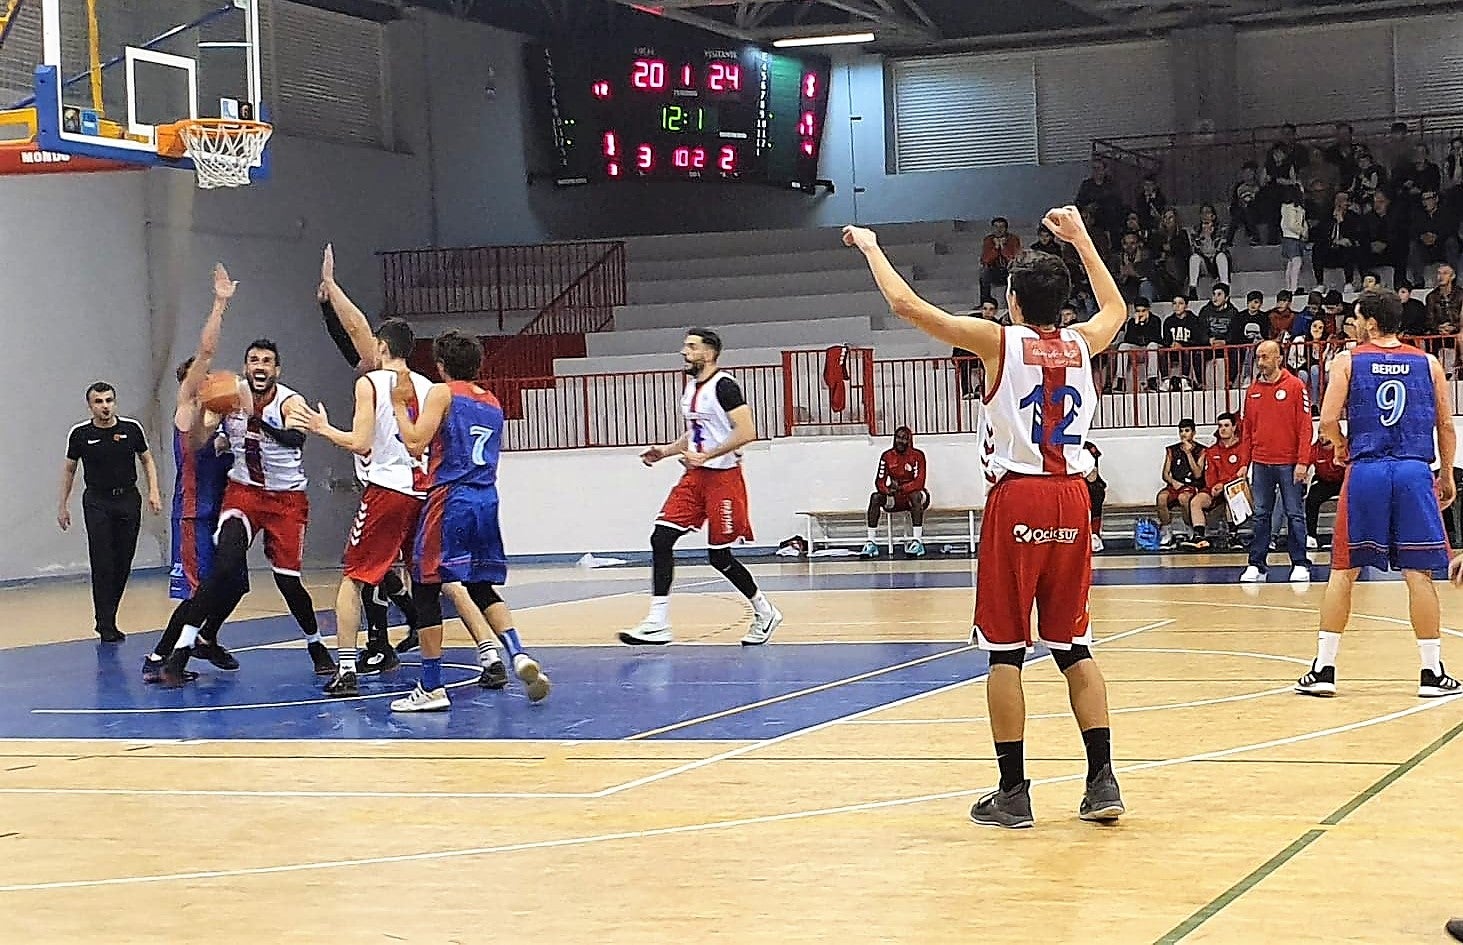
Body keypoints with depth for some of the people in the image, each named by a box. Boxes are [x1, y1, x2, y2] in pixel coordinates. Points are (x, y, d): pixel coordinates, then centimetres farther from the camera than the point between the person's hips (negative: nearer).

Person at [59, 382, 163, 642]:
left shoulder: (131, 428, -1)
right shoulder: (80, 434, -2)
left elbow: (147, 460, 12)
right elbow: (69, 469, 10)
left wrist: (153, 492, 0)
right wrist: (63, 505, 10)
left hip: (128, 499, 2)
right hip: (97, 501, -2)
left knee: (123, 564, 4)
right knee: (102, 564, -9)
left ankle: (106, 617, 19)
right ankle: (106, 625, -7)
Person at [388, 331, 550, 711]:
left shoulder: (442, 393, -4)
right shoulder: (493, 403, 16)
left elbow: (415, 443, -12)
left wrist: (400, 403, 2)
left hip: (450, 501, -7)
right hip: (487, 501, 7)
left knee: (427, 589, 1)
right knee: (482, 587, 17)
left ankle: (431, 687, 2)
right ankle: (519, 655, -4)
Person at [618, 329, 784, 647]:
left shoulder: (724, 386, -14)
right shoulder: (691, 386, 14)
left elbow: (747, 432, -21)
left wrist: (706, 456, -23)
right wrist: (666, 451, 11)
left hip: (723, 477, -8)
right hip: (695, 477, 8)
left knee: (720, 557, -2)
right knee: (661, 538, -5)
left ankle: (765, 613, 20)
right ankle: (657, 624, -6)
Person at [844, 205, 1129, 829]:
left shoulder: (999, 343, -5)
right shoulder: (1082, 345, 8)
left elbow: (906, 304, -5)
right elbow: (1116, 308, 32)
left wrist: (870, 247, 10)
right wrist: (1079, 238, 39)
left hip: (1017, 500, -4)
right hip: (1071, 500, 4)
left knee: (1005, 649, 2)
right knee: (1073, 646, 12)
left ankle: (1013, 792, 3)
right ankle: (1102, 782, 8)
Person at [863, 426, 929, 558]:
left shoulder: (917, 456, -10)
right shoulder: (887, 456, 1)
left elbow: (919, 483, -19)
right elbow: (879, 481, -5)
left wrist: (900, 488, -33)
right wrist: (888, 490, -29)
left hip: (913, 494, -4)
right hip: (895, 498, 4)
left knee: (915, 496, -37)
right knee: (875, 497, -22)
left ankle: (918, 542, -41)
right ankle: (871, 543, -26)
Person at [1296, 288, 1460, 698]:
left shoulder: (1348, 361, 2)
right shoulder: (1427, 363, 9)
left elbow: (1327, 421, -6)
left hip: (1365, 470, -1)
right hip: (1415, 472, 1)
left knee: (1344, 570, 7)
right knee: (1419, 573, 3)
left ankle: (1323, 669, 8)